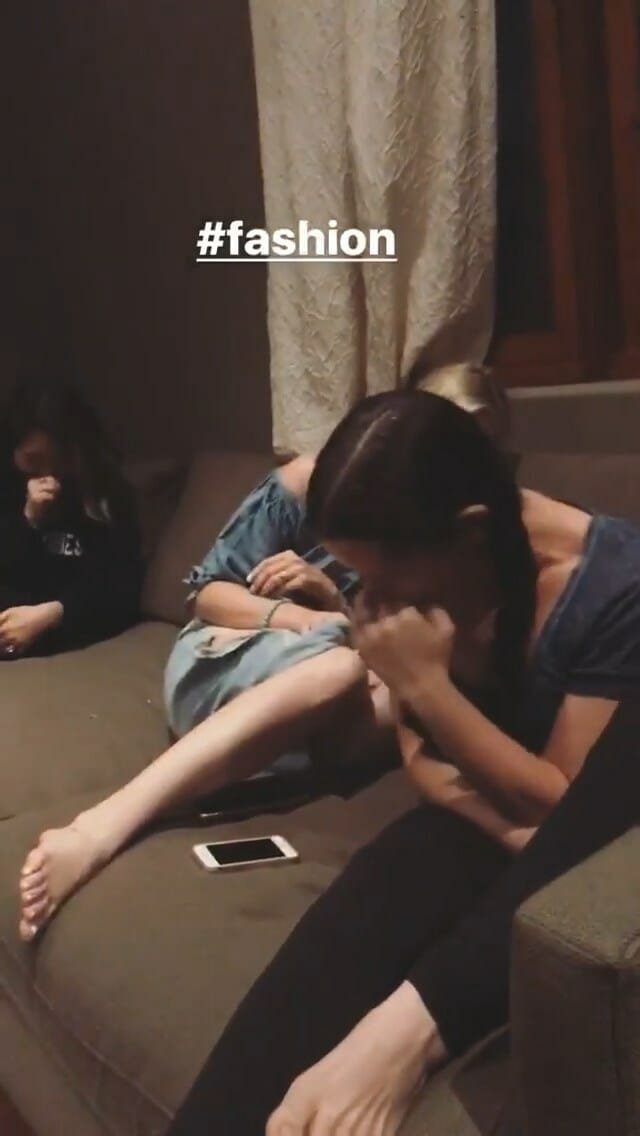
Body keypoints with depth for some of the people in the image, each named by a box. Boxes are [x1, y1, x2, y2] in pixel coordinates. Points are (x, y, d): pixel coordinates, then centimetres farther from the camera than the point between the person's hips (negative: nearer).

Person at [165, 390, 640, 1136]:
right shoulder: (403, 585, -7)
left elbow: (562, 806, -17)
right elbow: (423, 758, 0)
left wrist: (425, 686, -27)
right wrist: (510, 829, -22)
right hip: (485, 825, 3)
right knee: (370, 905, -33)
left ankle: (410, 1023, -45)